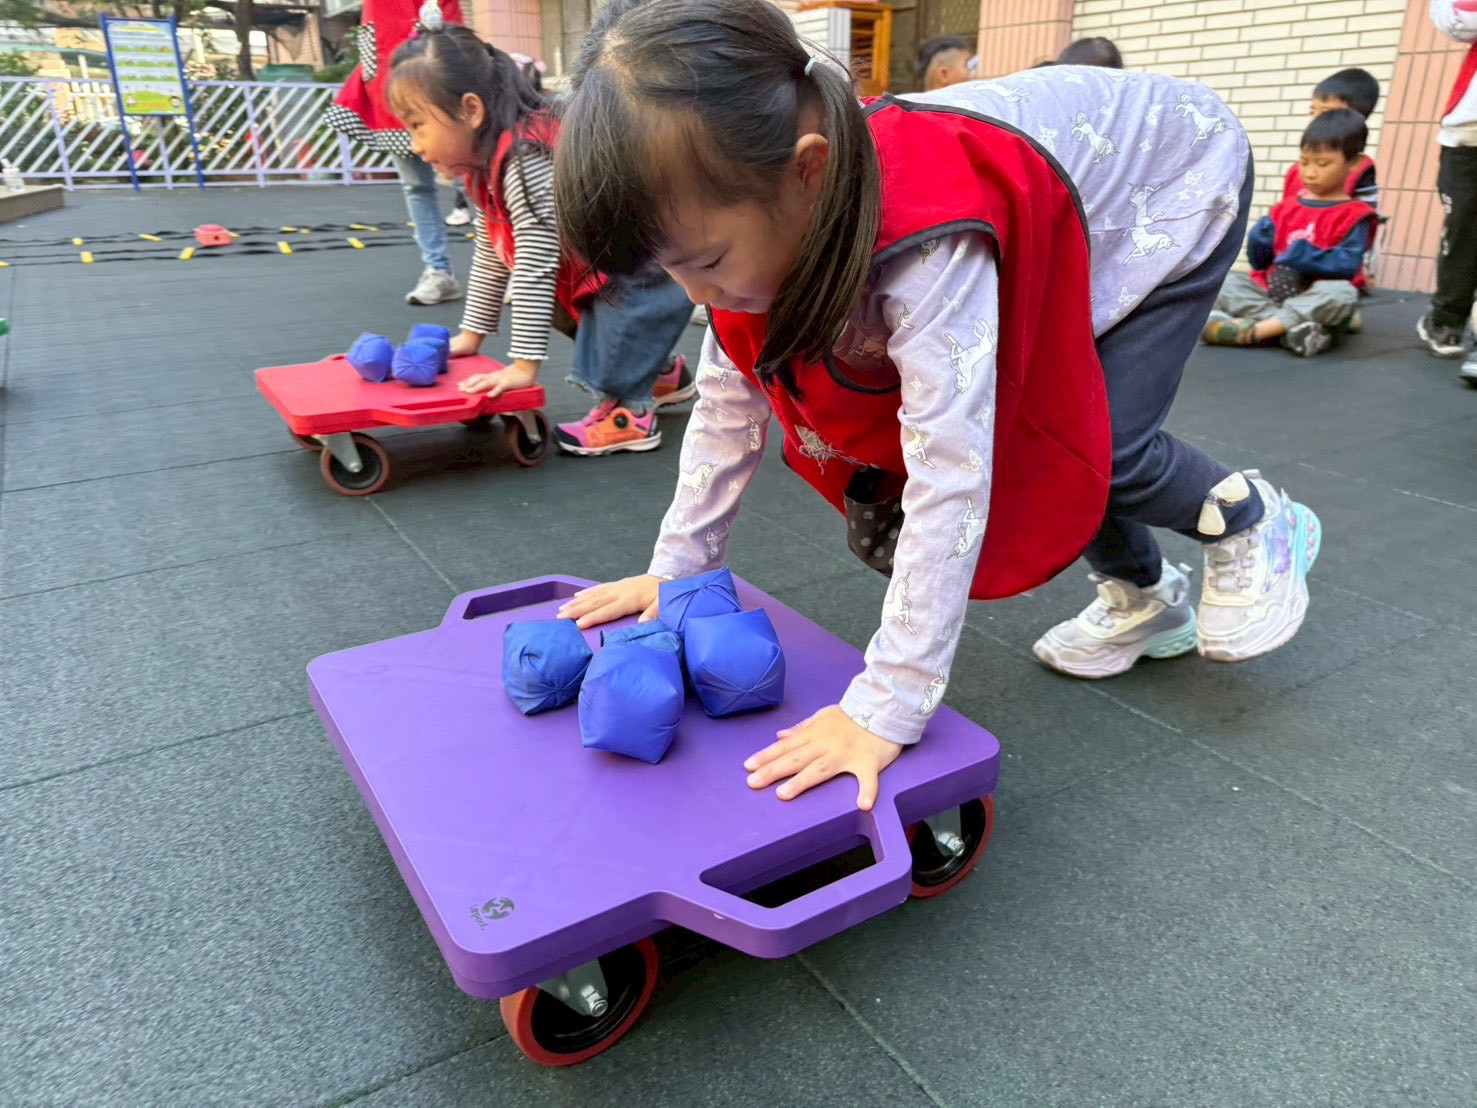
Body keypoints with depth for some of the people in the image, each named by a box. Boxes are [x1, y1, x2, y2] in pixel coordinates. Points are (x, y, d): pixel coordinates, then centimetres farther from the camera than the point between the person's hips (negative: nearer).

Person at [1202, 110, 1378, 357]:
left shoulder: (1354, 215, 2)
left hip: (1316, 302, -4)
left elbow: (1349, 265, -12)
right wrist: (1260, 238, -8)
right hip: (1271, 292, 4)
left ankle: (1253, 329, -38)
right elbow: (1261, 262, 13)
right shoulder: (1285, 209, 15)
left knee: (1342, 293, -35)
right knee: (1226, 283, -17)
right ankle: (1292, 327, -35)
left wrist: (1306, 255, -24)